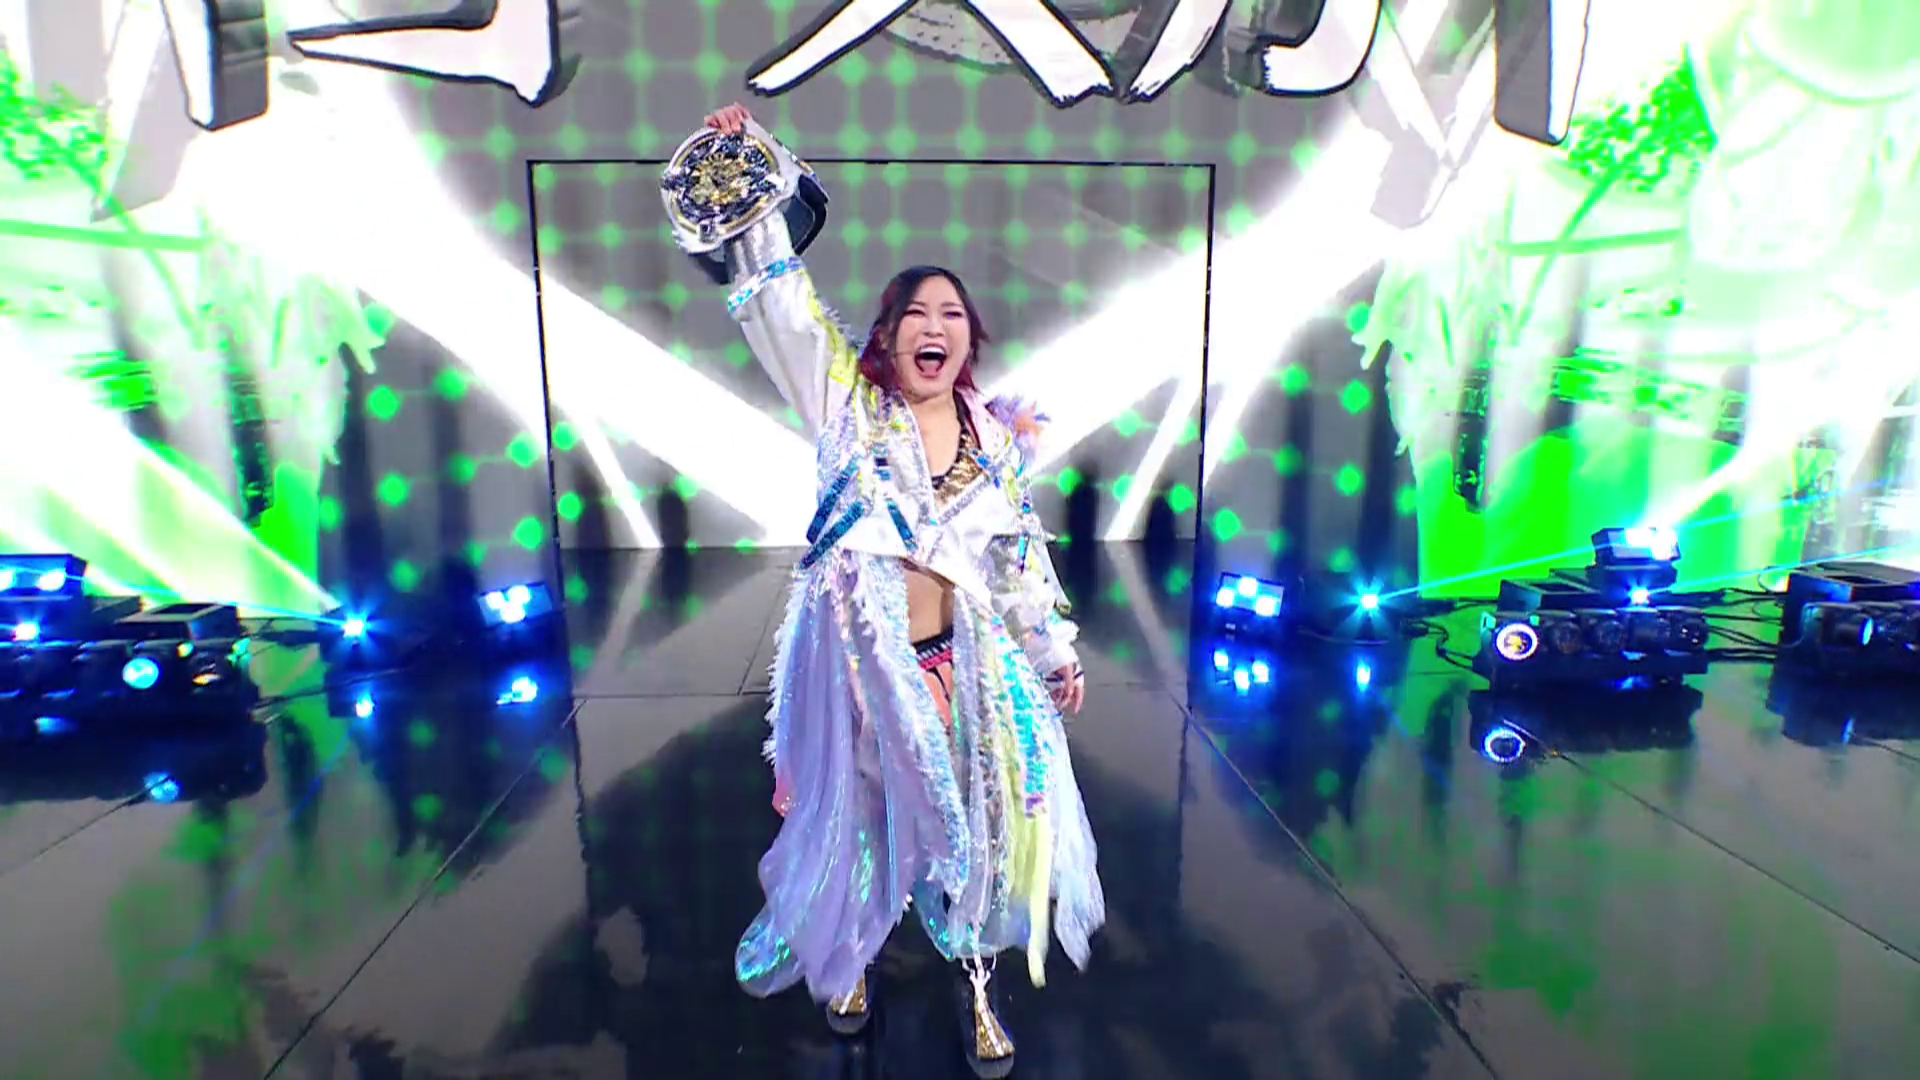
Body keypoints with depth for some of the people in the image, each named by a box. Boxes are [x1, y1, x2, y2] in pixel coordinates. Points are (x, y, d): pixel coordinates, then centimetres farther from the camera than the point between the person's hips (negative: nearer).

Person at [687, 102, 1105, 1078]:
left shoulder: (999, 436, 4)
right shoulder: (848, 402, -2)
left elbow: (1021, 556, 10)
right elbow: (780, 300, -11)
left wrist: (1056, 652, 12)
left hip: (958, 660, 2)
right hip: (854, 655, -2)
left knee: (973, 817, 11)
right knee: (854, 815, 14)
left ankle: (975, 983, 35)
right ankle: (846, 960, 43)